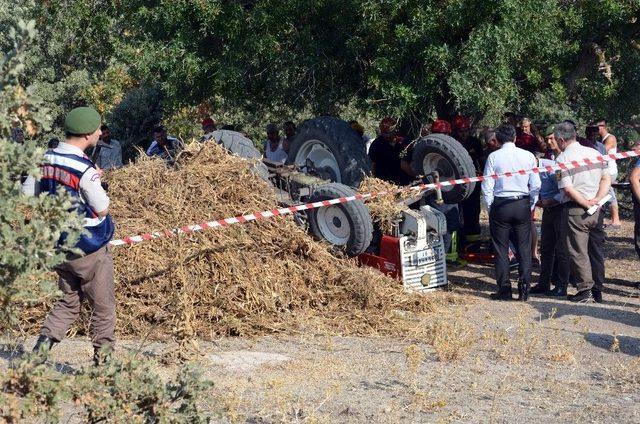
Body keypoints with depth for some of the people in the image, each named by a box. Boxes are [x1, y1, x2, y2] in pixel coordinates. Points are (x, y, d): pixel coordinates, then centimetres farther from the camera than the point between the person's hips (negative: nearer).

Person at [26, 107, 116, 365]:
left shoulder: (45, 160, -1)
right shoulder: (86, 170, -22)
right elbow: (102, 209, -15)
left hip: (58, 246, 6)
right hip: (89, 250, -6)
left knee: (69, 301, 20)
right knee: (103, 306, 9)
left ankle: (46, 340, 2)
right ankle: (103, 359, 15)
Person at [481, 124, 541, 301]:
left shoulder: (494, 157, -5)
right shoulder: (528, 156, 0)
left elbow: (487, 186, -5)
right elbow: (535, 185, 2)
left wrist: (490, 207, 6)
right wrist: (531, 206, 13)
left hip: (500, 205, -2)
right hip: (522, 205, 2)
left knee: (501, 249, 6)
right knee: (524, 248, 8)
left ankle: (504, 290, 7)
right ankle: (524, 290, 6)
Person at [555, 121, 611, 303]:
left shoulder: (562, 158, -9)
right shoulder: (594, 153, 8)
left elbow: (567, 188, -17)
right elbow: (607, 178, 5)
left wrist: (585, 204, -10)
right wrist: (597, 199, -3)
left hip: (575, 209, -6)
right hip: (597, 210, 6)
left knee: (578, 252, 1)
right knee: (596, 250, 12)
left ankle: (585, 290, -1)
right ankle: (597, 291, 18)